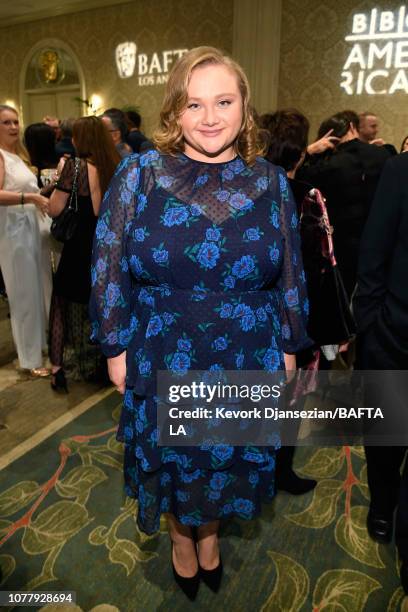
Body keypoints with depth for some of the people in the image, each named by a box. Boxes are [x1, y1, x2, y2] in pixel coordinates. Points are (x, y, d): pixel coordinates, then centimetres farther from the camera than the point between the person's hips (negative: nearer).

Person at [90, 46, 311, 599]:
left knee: (228, 458, 21)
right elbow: (108, 267, -5)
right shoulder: (139, 174, -7)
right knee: (170, 460, 20)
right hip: (161, 361, -1)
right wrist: (116, 347, -5)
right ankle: (181, 538, 53)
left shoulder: (271, 182, -2)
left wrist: (289, 346, 5)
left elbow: (290, 274, 3)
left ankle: (210, 532, 54)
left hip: (246, 363, 2)